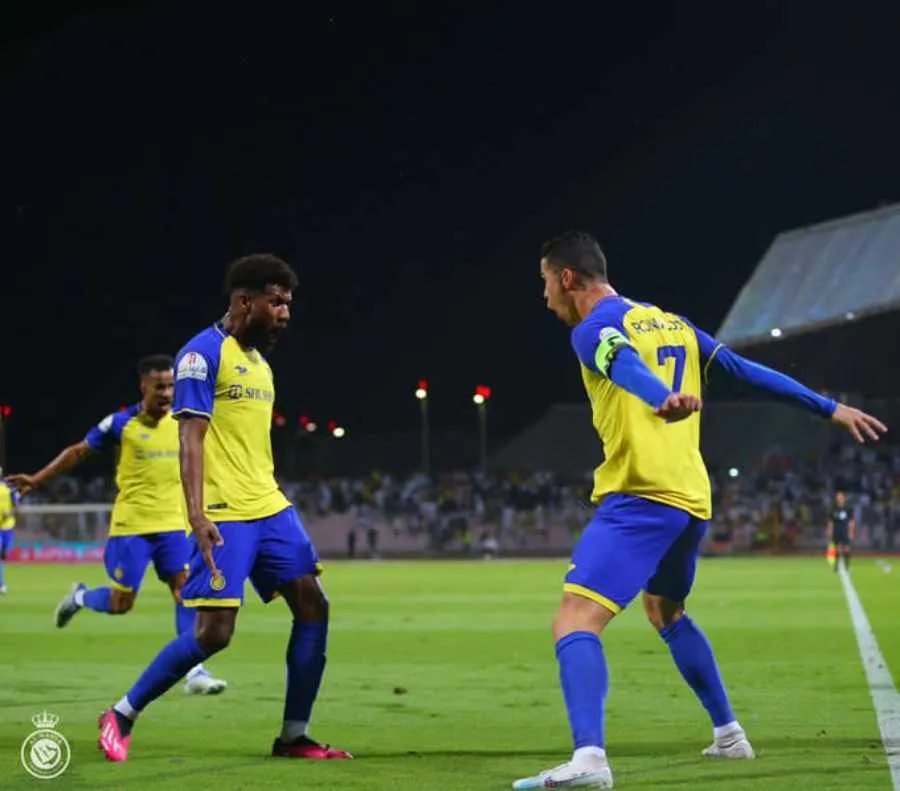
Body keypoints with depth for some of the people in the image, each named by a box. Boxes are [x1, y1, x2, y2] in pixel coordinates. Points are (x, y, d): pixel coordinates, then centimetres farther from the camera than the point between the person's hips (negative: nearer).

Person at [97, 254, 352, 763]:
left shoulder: (260, 363, 18)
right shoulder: (203, 354, -8)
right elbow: (191, 438, -15)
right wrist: (197, 515, -24)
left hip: (271, 509, 9)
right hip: (225, 516, -9)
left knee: (313, 606, 1)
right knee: (214, 632, -12)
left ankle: (295, 736, 7)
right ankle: (122, 716, 3)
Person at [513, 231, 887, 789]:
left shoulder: (594, 329, -4)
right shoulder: (673, 324, 20)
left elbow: (624, 365, -26)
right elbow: (750, 370, 21)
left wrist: (663, 400, -48)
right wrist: (830, 409, 26)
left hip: (638, 499, -9)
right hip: (693, 499, 9)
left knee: (576, 620, -17)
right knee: (666, 612, 32)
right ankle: (729, 733, 36)